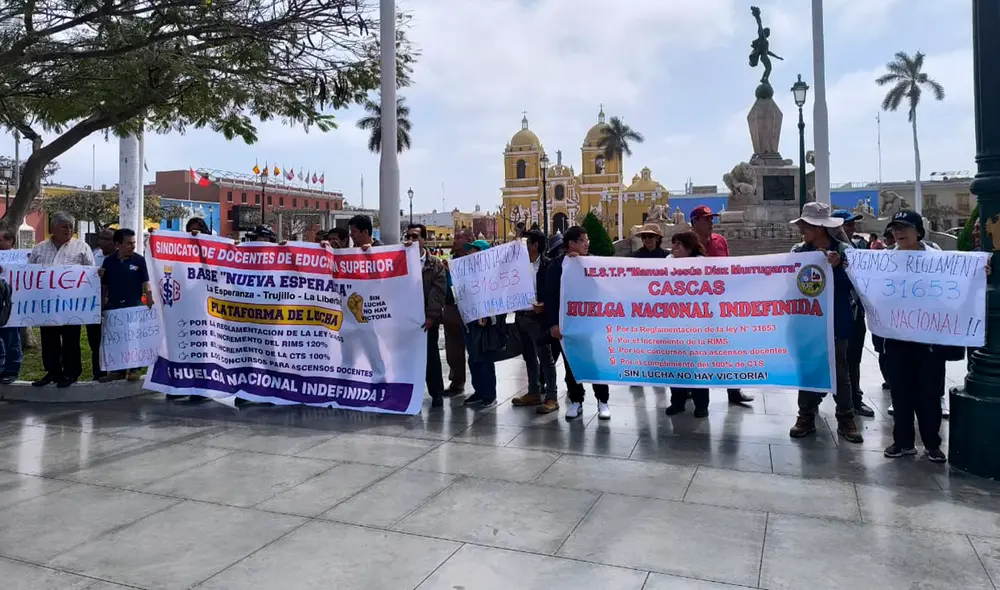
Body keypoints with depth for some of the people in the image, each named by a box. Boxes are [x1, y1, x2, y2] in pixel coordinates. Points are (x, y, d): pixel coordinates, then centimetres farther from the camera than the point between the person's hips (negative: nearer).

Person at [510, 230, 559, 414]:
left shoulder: (548, 265, -8)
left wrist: (544, 306, -23)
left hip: (539, 317, -7)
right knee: (529, 356, 14)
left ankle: (552, 397, 4)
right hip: (521, 316, 7)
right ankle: (534, 393, 25)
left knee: (545, 357, -1)